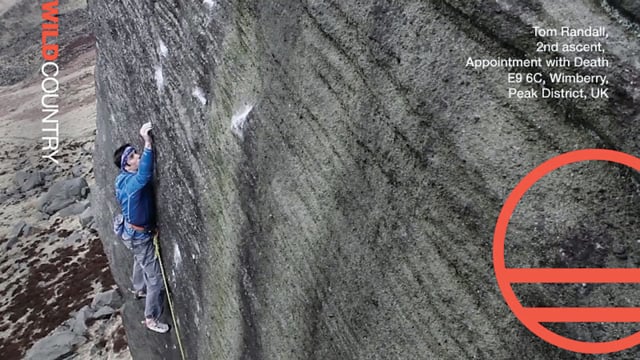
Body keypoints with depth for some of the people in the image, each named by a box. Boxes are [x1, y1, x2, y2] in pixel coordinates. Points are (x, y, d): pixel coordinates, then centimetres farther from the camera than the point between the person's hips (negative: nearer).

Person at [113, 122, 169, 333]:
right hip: (140, 235, -10)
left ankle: (139, 289, 64)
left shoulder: (126, 177, -5)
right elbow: (145, 174, -58)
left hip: (134, 231, 10)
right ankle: (151, 319, 15)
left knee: (140, 261, 36)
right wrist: (148, 143, -63)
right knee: (156, 279, 0)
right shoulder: (131, 183, -35)